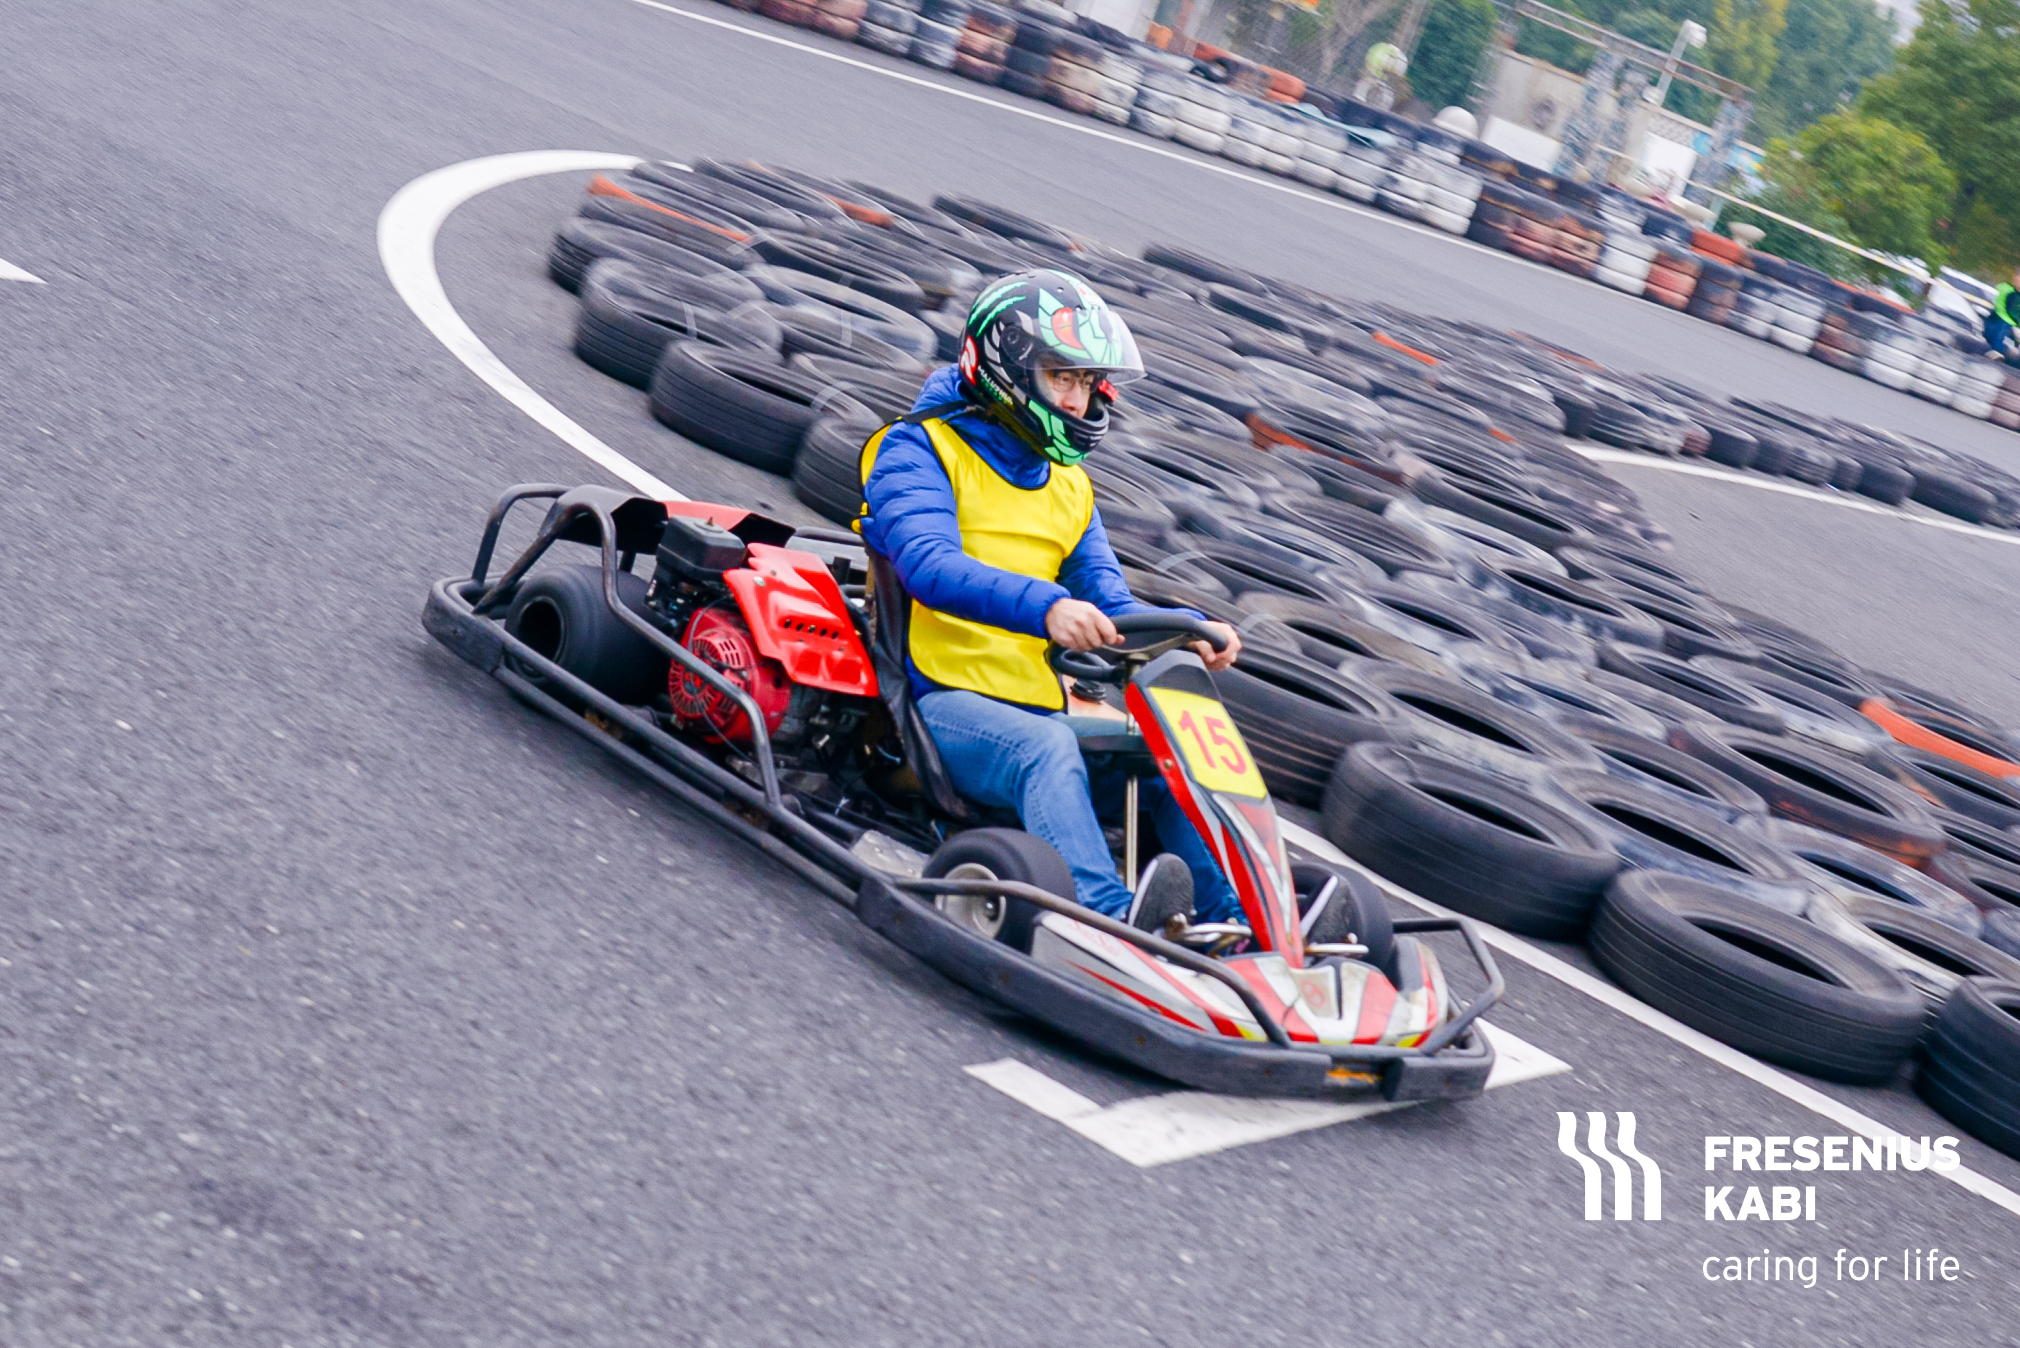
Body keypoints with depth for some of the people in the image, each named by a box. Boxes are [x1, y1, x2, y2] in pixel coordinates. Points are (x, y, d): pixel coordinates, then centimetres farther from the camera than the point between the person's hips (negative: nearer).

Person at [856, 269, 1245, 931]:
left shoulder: (1067, 483, 20)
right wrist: (1046, 607, -38)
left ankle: (1241, 925, -31)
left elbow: (1109, 607, 14)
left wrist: (1189, 631, -8)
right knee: (1047, 747, -36)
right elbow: (930, 565, -22)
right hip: (942, 700, -7)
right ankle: (1110, 917, -56)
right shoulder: (917, 451, -2)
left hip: (1039, 707, 7)